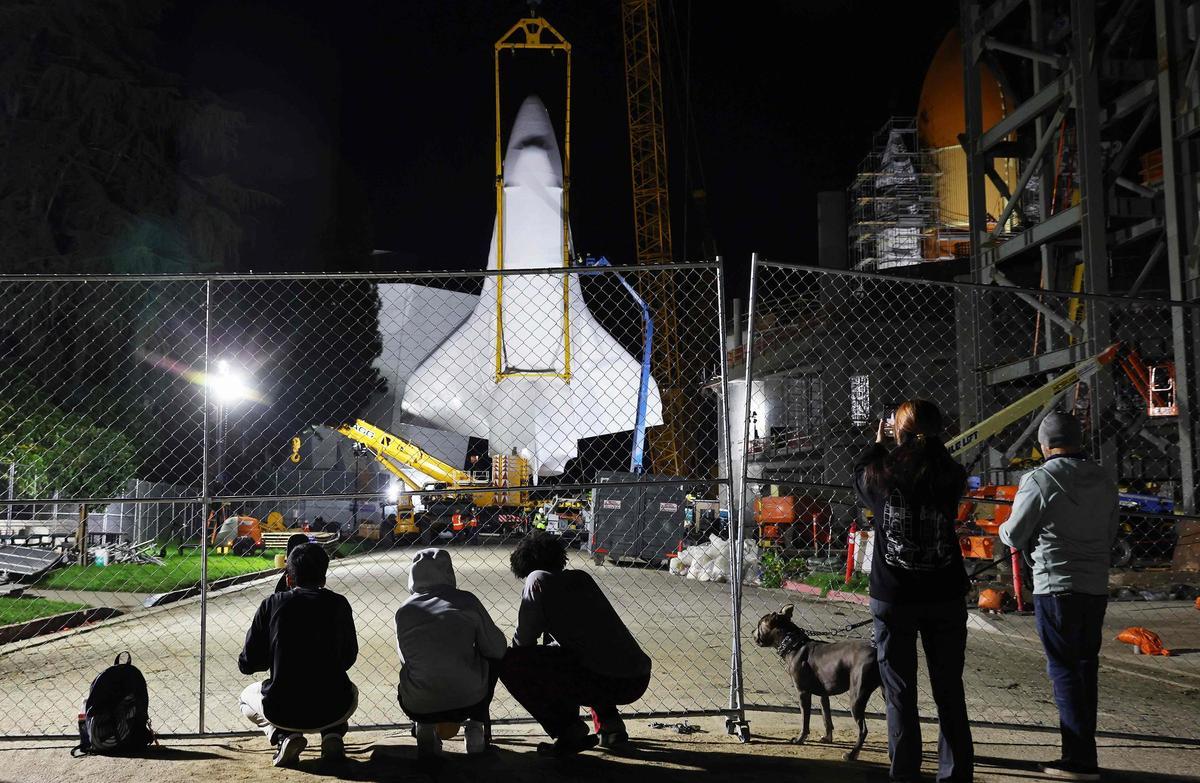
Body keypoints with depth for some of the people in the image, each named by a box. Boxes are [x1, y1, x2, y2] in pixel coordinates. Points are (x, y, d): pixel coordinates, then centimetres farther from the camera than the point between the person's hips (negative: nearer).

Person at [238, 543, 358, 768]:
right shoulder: (339, 605, 1)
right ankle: (332, 734, 8)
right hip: (332, 712, 1)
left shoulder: (272, 604, -1)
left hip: (282, 713, -1)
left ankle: (283, 736, 6)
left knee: (247, 698, 34)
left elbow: (246, 665, 4)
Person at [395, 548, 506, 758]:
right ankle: (476, 727, 18)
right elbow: (497, 648, 5)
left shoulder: (404, 611, 4)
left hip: (418, 708, 2)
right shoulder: (466, 600, 0)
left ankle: (425, 729, 15)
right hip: (470, 701, -2)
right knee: (493, 658, 27)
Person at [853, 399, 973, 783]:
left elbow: (860, 475, 13)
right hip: (946, 599, 2)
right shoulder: (951, 476, -7)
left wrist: (877, 444, 28)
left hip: (893, 599, -1)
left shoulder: (882, 475, -10)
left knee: (900, 694, 7)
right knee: (949, 692, 12)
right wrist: (926, 443, 27)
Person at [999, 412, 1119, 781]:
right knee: (1086, 667, 14)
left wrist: (1004, 527, 16)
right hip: (1097, 585, 6)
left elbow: (1014, 536, -6)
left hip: (1056, 586, -6)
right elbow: (1110, 535, 15)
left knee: (1064, 669, 0)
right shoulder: (1104, 481, 7)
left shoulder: (1040, 479, -11)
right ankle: (1084, 751, 21)